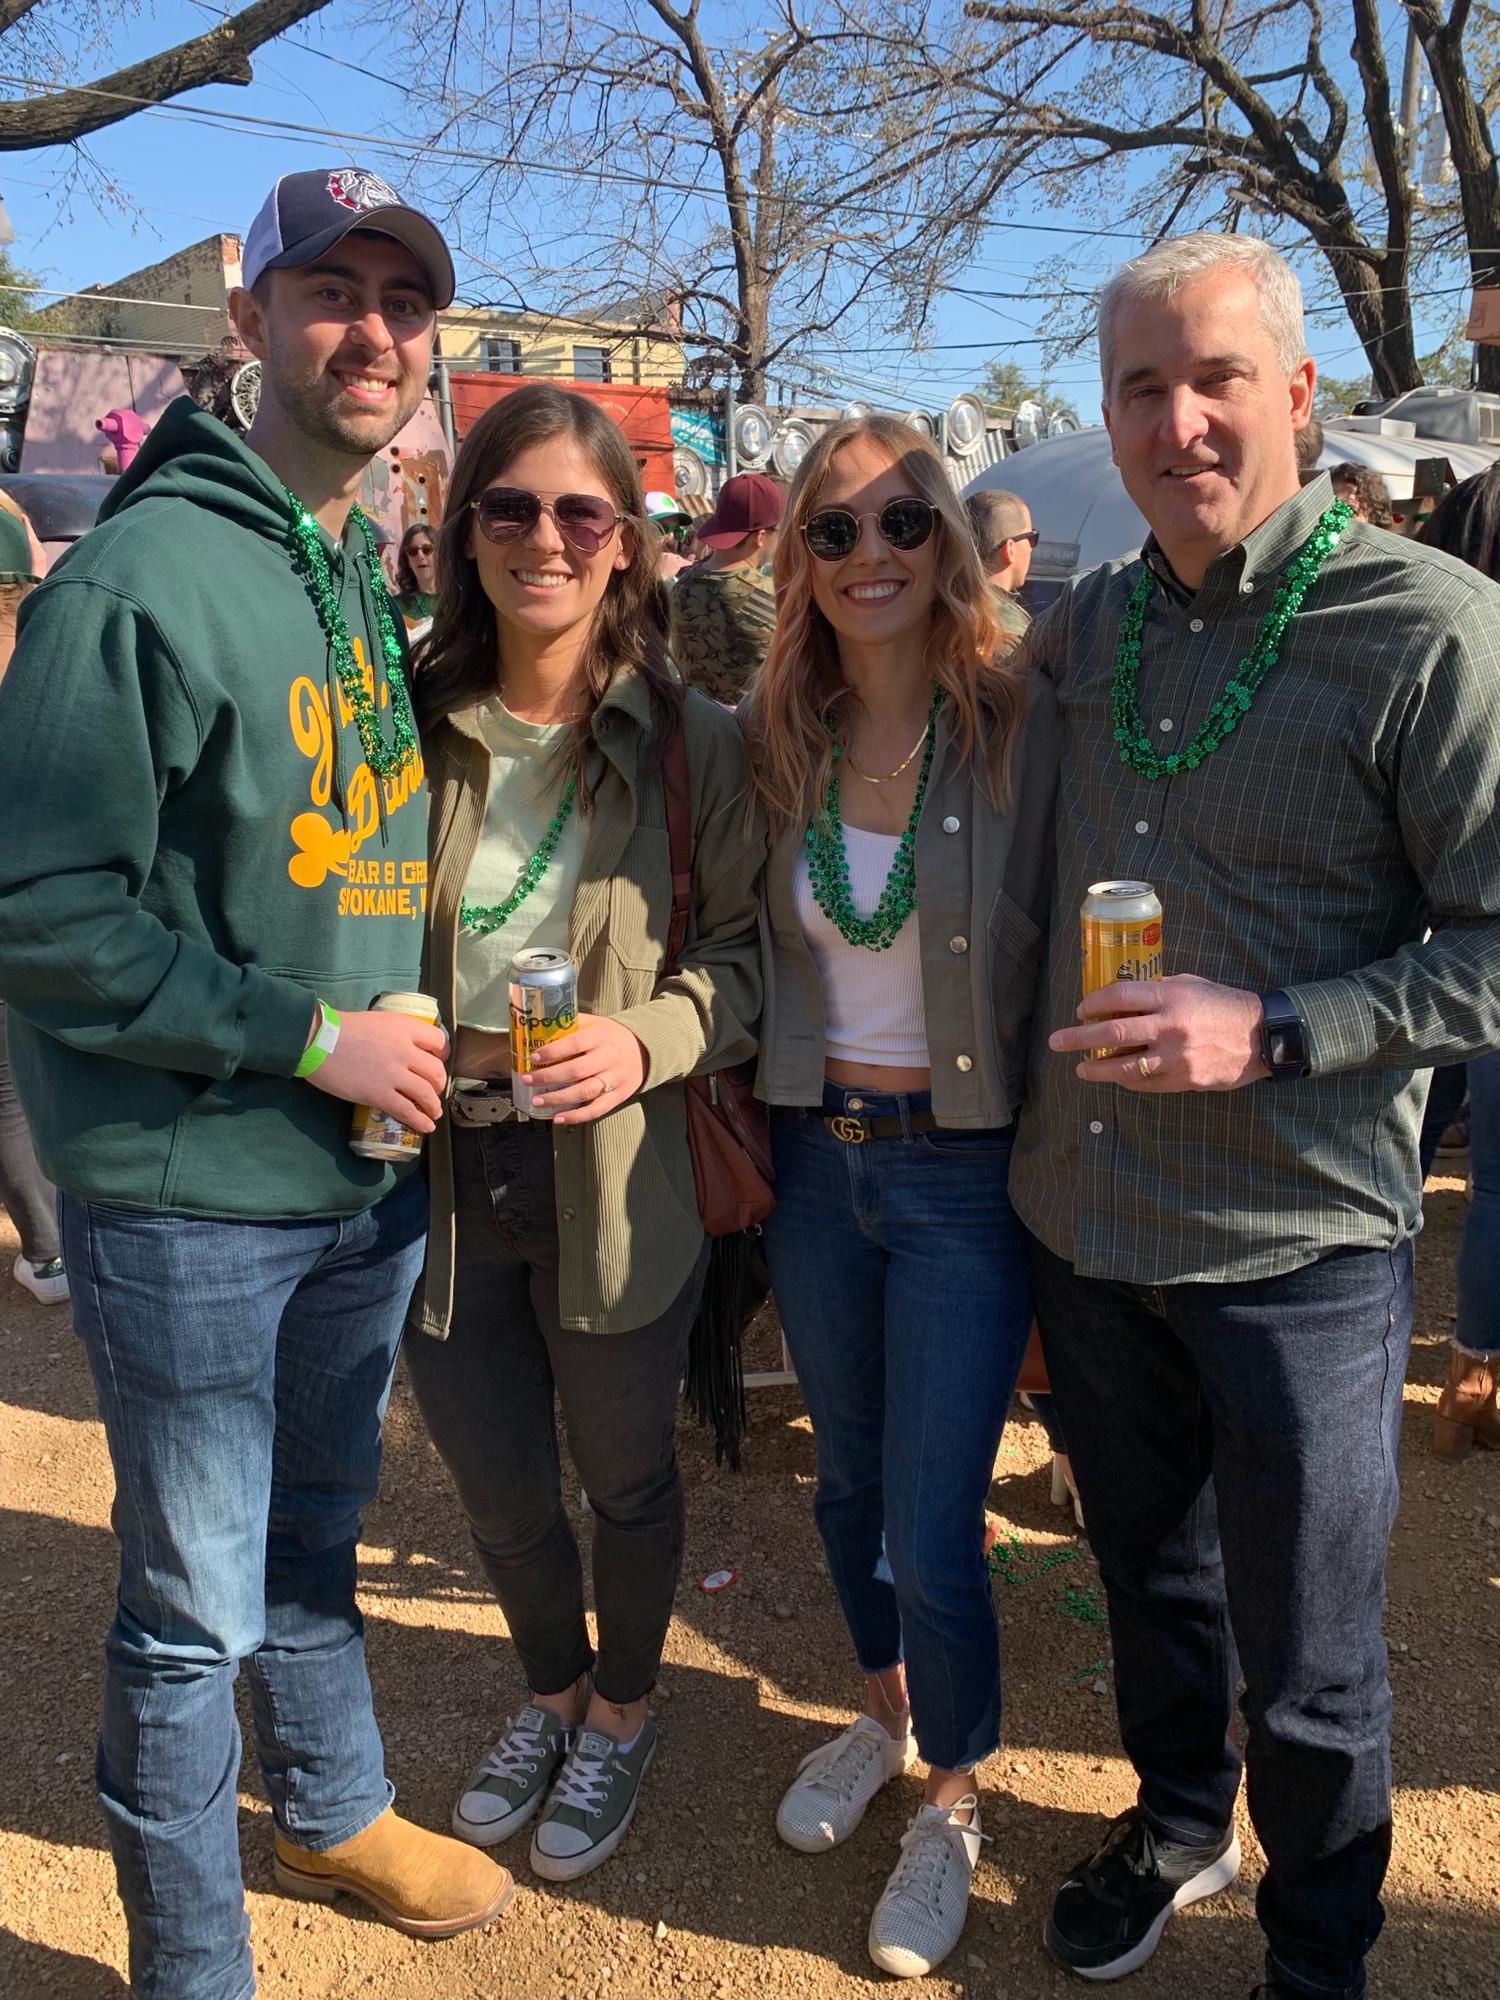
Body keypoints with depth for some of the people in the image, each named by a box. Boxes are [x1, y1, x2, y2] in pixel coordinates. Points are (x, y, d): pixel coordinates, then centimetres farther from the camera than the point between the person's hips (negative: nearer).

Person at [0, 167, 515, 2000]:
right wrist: (305, 1035, -18)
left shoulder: (375, 588, 9)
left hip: (368, 1173, 7)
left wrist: (414, 1037, 7)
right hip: (192, 1196, -7)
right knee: (197, 1607, 9)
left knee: (317, 1540, 25)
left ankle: (331, 1814, 49)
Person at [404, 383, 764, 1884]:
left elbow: (750, 952, -4)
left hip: (616, 1177, -2)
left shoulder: (691, 742, -8)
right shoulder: (412, 724, -4)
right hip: (439, 1165, 2)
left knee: (623, 1472, 18)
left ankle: (621, 1714, 47)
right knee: (495, 1481, 20)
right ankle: (549, 1690, 51)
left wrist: (647, 1038, -20)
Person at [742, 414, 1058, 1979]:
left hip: (966, 1168, -4)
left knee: (931, 1528, 1)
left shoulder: (1022, 731, -12)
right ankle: (885, 1712, 48)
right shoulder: (771, 736, 0)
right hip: (815, 1153, 4)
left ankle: (954, 1798, 30)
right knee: (846, 1482, 21)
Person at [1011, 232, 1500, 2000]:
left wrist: (1269, 1035, -24)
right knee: (1149, 1570, 25)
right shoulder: (1082, 627, 4)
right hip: (1082, 1216, 5)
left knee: (1307, 1664, 13)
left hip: (1300, 1243, -5)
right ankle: (1177, 1820, 52)